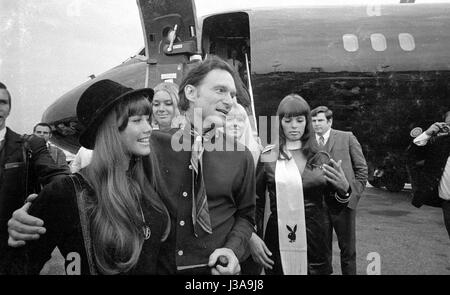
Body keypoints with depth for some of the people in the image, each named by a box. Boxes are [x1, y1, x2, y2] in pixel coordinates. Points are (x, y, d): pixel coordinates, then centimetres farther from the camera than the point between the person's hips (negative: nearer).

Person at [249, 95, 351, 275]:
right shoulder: (268, 157, -4)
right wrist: (253, 236, -10)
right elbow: (256, 201, 3)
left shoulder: (321, 159, 1)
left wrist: (344, 189, -13)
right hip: (277, 246, -1)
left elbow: (335, 208, 6)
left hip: (315, 245, 2)